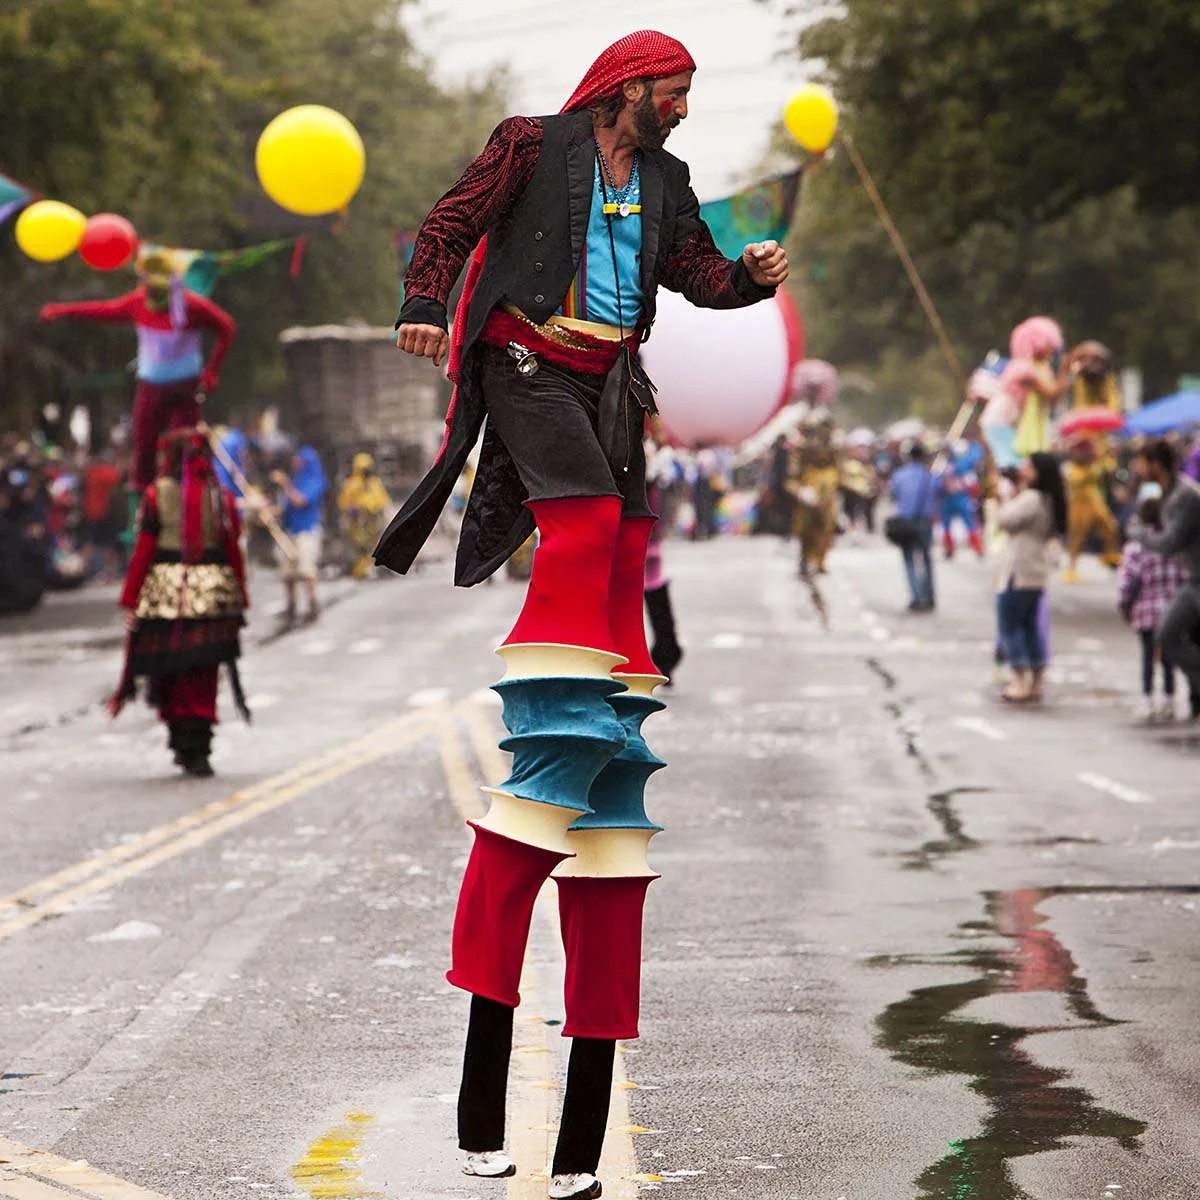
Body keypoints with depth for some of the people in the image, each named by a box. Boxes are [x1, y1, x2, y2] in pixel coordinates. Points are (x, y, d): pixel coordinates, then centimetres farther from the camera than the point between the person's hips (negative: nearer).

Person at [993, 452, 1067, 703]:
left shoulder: (1031, 498, -17)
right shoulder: (1049, 501, 13)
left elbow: (1004, 519, -20)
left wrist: (1017, 493, -6)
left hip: (1017, 573, -9)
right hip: (1036, 572, 9)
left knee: (1010, 627, -4)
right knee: (1031, 627, 13)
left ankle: (1020, 681, -8)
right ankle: (1035, 683, 14)